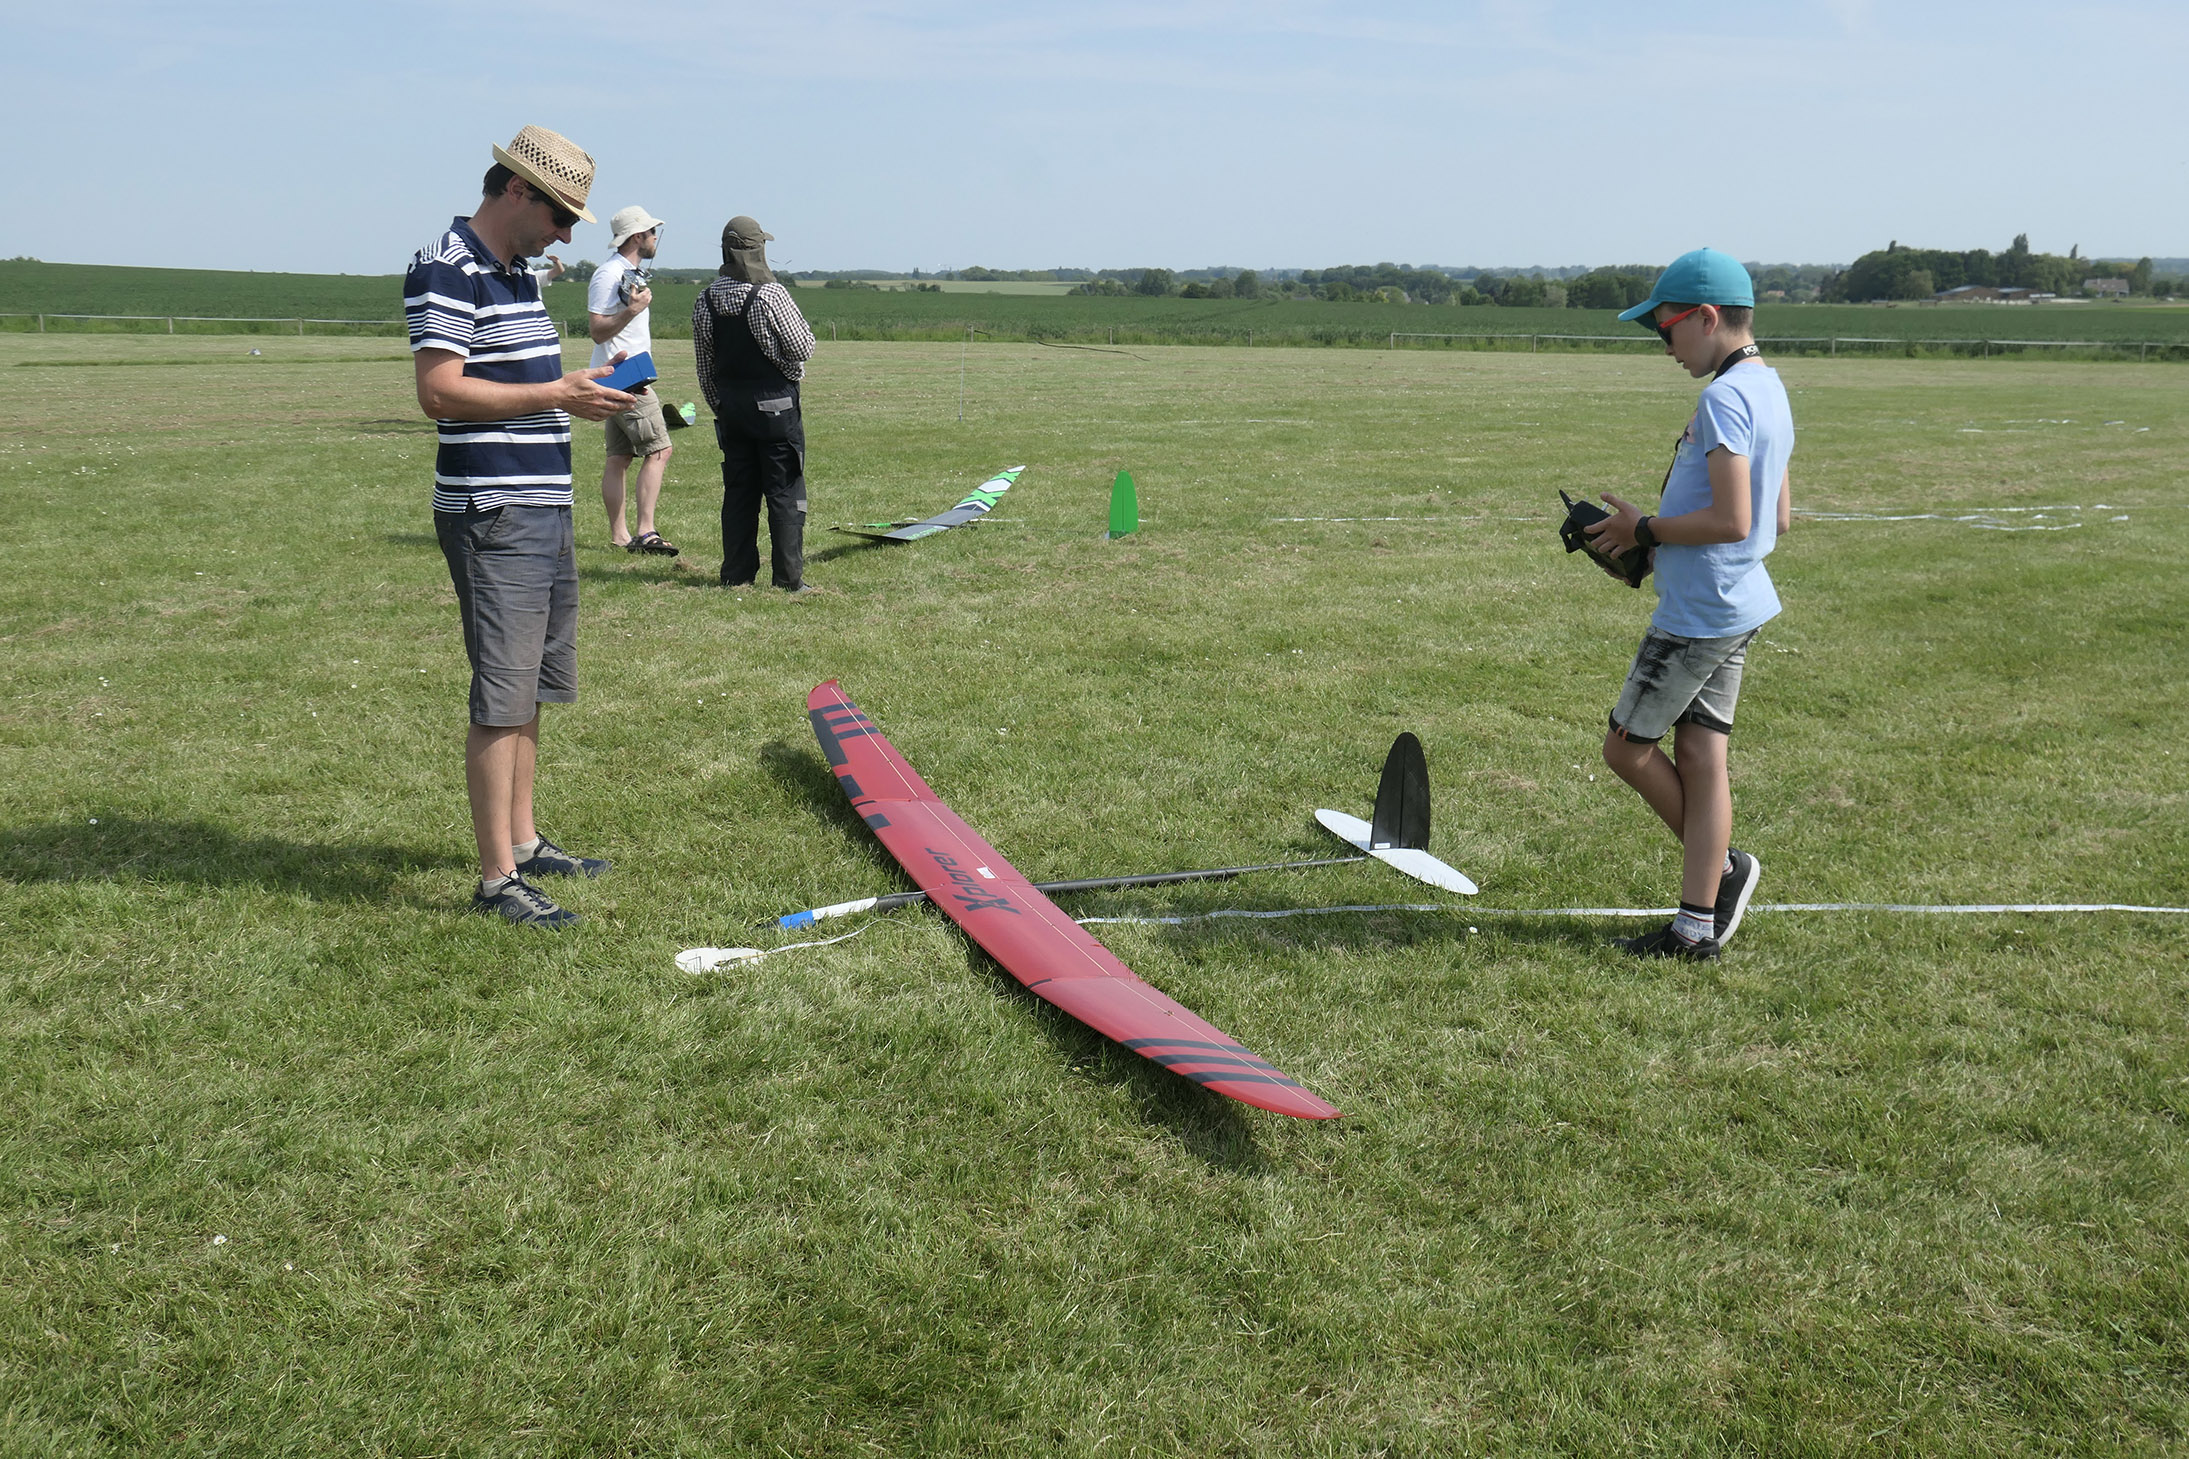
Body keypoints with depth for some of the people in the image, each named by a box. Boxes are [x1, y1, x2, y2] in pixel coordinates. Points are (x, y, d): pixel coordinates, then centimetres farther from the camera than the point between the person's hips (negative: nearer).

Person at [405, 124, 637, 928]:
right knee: (501, 696, -7)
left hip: (545, 505, 10)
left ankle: (522, 840, 28)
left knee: (530, 688, 16)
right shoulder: (445, 269, -12)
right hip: (490, 512, -10)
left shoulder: (517, 274, 18)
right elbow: (440, 392, -21)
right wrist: (553, 395, -19)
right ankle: (497, 878, -2)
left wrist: (580, 390, 7)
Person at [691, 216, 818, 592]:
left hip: (730, 405, 5)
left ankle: (737, 574, 13)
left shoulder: (705, 302, 3)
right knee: (785, 493, 0)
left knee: (738, 491, 11)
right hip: (775, 404, -5)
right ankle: (788, 577, 0)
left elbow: (705, 364, 10)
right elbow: (803, 348, -11)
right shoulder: (770, 295, -15)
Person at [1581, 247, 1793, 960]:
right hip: (1736, 605, 10)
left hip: (1698, 613, -10)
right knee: (1699, 759, 10)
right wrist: (1659, 536, 15)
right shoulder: (1770, 391, 13)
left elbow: (1731, 520, -26)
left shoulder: (1724, 398, -19)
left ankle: (1724, 865, 17)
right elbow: (1778, 514, 18)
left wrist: (1645, 531, -13)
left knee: (1626, 747, 3)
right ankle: (1697, 926, 13)